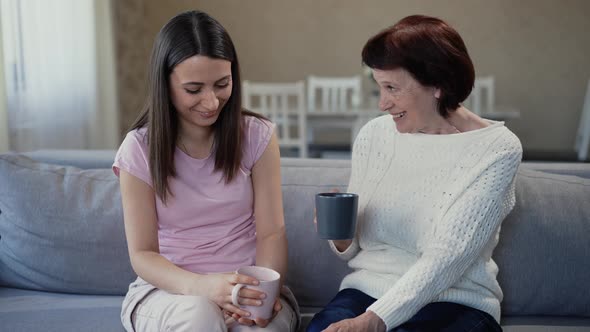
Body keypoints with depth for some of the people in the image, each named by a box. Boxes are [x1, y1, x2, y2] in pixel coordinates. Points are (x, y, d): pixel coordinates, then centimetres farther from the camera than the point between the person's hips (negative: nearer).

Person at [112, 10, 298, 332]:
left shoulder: (258, 136, -2)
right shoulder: (139, 149, -5)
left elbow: (271, 233, -3)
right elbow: (142, 254, -6)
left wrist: (262, 291, -24)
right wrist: (201, 285, -26)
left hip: (247, 286, 0)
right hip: (168, 287, 0)